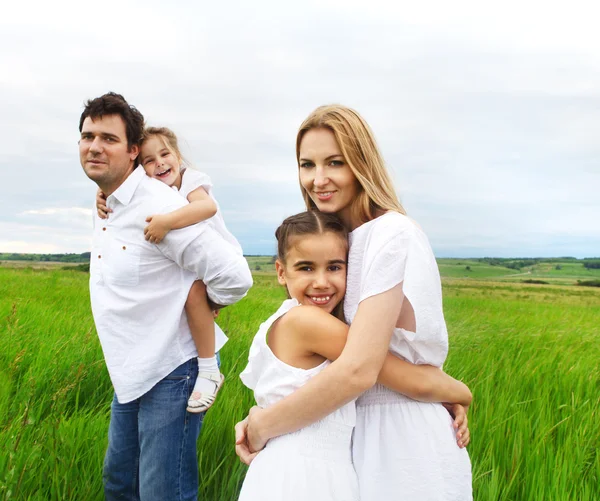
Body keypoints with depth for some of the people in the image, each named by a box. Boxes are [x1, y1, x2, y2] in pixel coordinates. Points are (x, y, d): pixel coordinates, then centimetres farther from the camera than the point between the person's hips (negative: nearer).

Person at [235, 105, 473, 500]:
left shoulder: (391, 234, -19)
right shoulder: (350, 239, 9)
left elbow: (357, 371, -26)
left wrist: (262, 426, -15)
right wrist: (263, 418, -7)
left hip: (406, 445, -8)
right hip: (368, 432, 8)